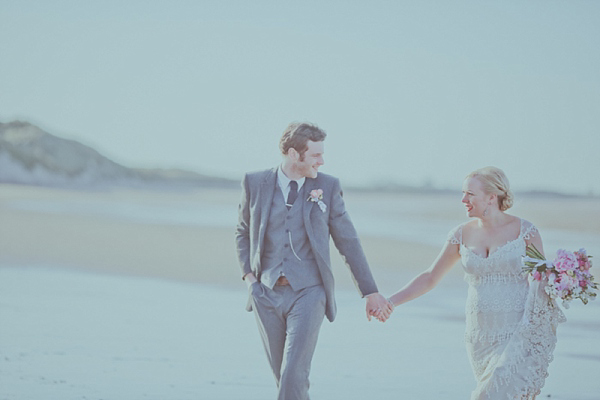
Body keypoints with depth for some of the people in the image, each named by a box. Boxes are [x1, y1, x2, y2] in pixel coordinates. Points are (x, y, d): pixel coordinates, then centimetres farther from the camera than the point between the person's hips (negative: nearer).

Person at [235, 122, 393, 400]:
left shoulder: (327, 187, 0)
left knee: (294, 376, -16)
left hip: (307, 293, -2)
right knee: (282, 375, 9)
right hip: (267, 294, 2)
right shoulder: (256, 184, 2)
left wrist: (370, 293, 6)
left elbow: (348, 242, 6)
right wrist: (248, 276, 2)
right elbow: (243, 232, 17)